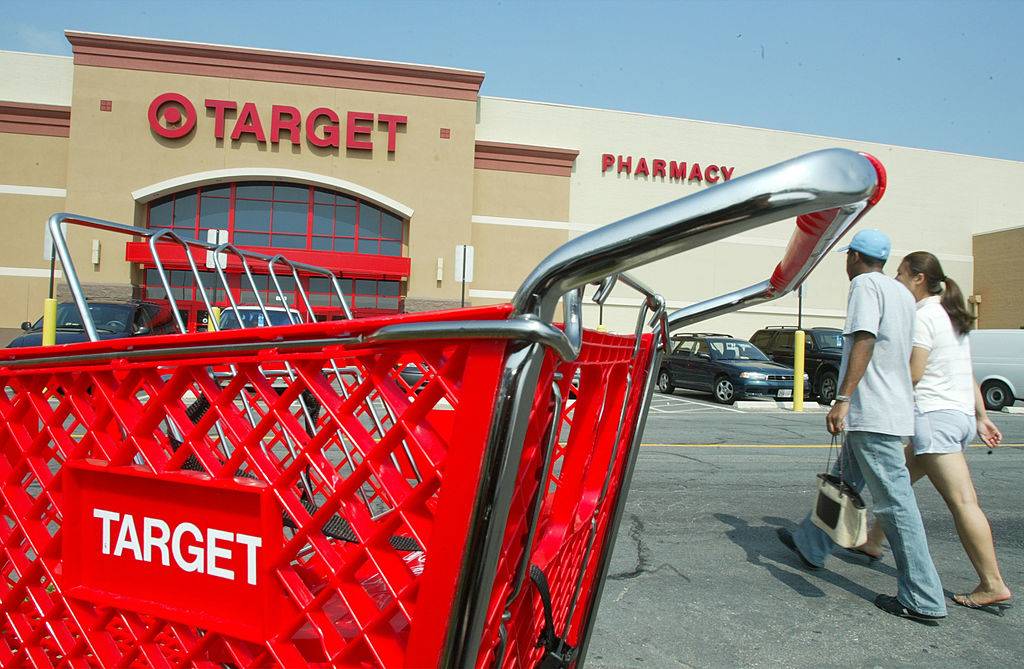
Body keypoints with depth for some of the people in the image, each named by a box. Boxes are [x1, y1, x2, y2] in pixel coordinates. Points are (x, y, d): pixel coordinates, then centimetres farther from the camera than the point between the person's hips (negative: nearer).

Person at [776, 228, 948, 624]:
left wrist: (843, 399, -27)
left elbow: (864, 341, -22)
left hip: (872, 413, -10)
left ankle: (923, 600, -2)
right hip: (895, 408, 10)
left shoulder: (865, 285, -8)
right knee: (844, 482, 20)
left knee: (894, 501, -7)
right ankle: (810, 547, 34)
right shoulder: (902, 292, 19)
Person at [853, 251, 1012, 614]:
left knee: (962, 501, -9)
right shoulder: (951, 316, 18)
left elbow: (911, 376, -17)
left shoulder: (923, 316, -11)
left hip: (935, 414, -10)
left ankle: (993, 585, -7)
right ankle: (872, 542, 31)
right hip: (961, 414, 10)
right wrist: (981, 417, 21)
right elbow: (967, 374, 20)